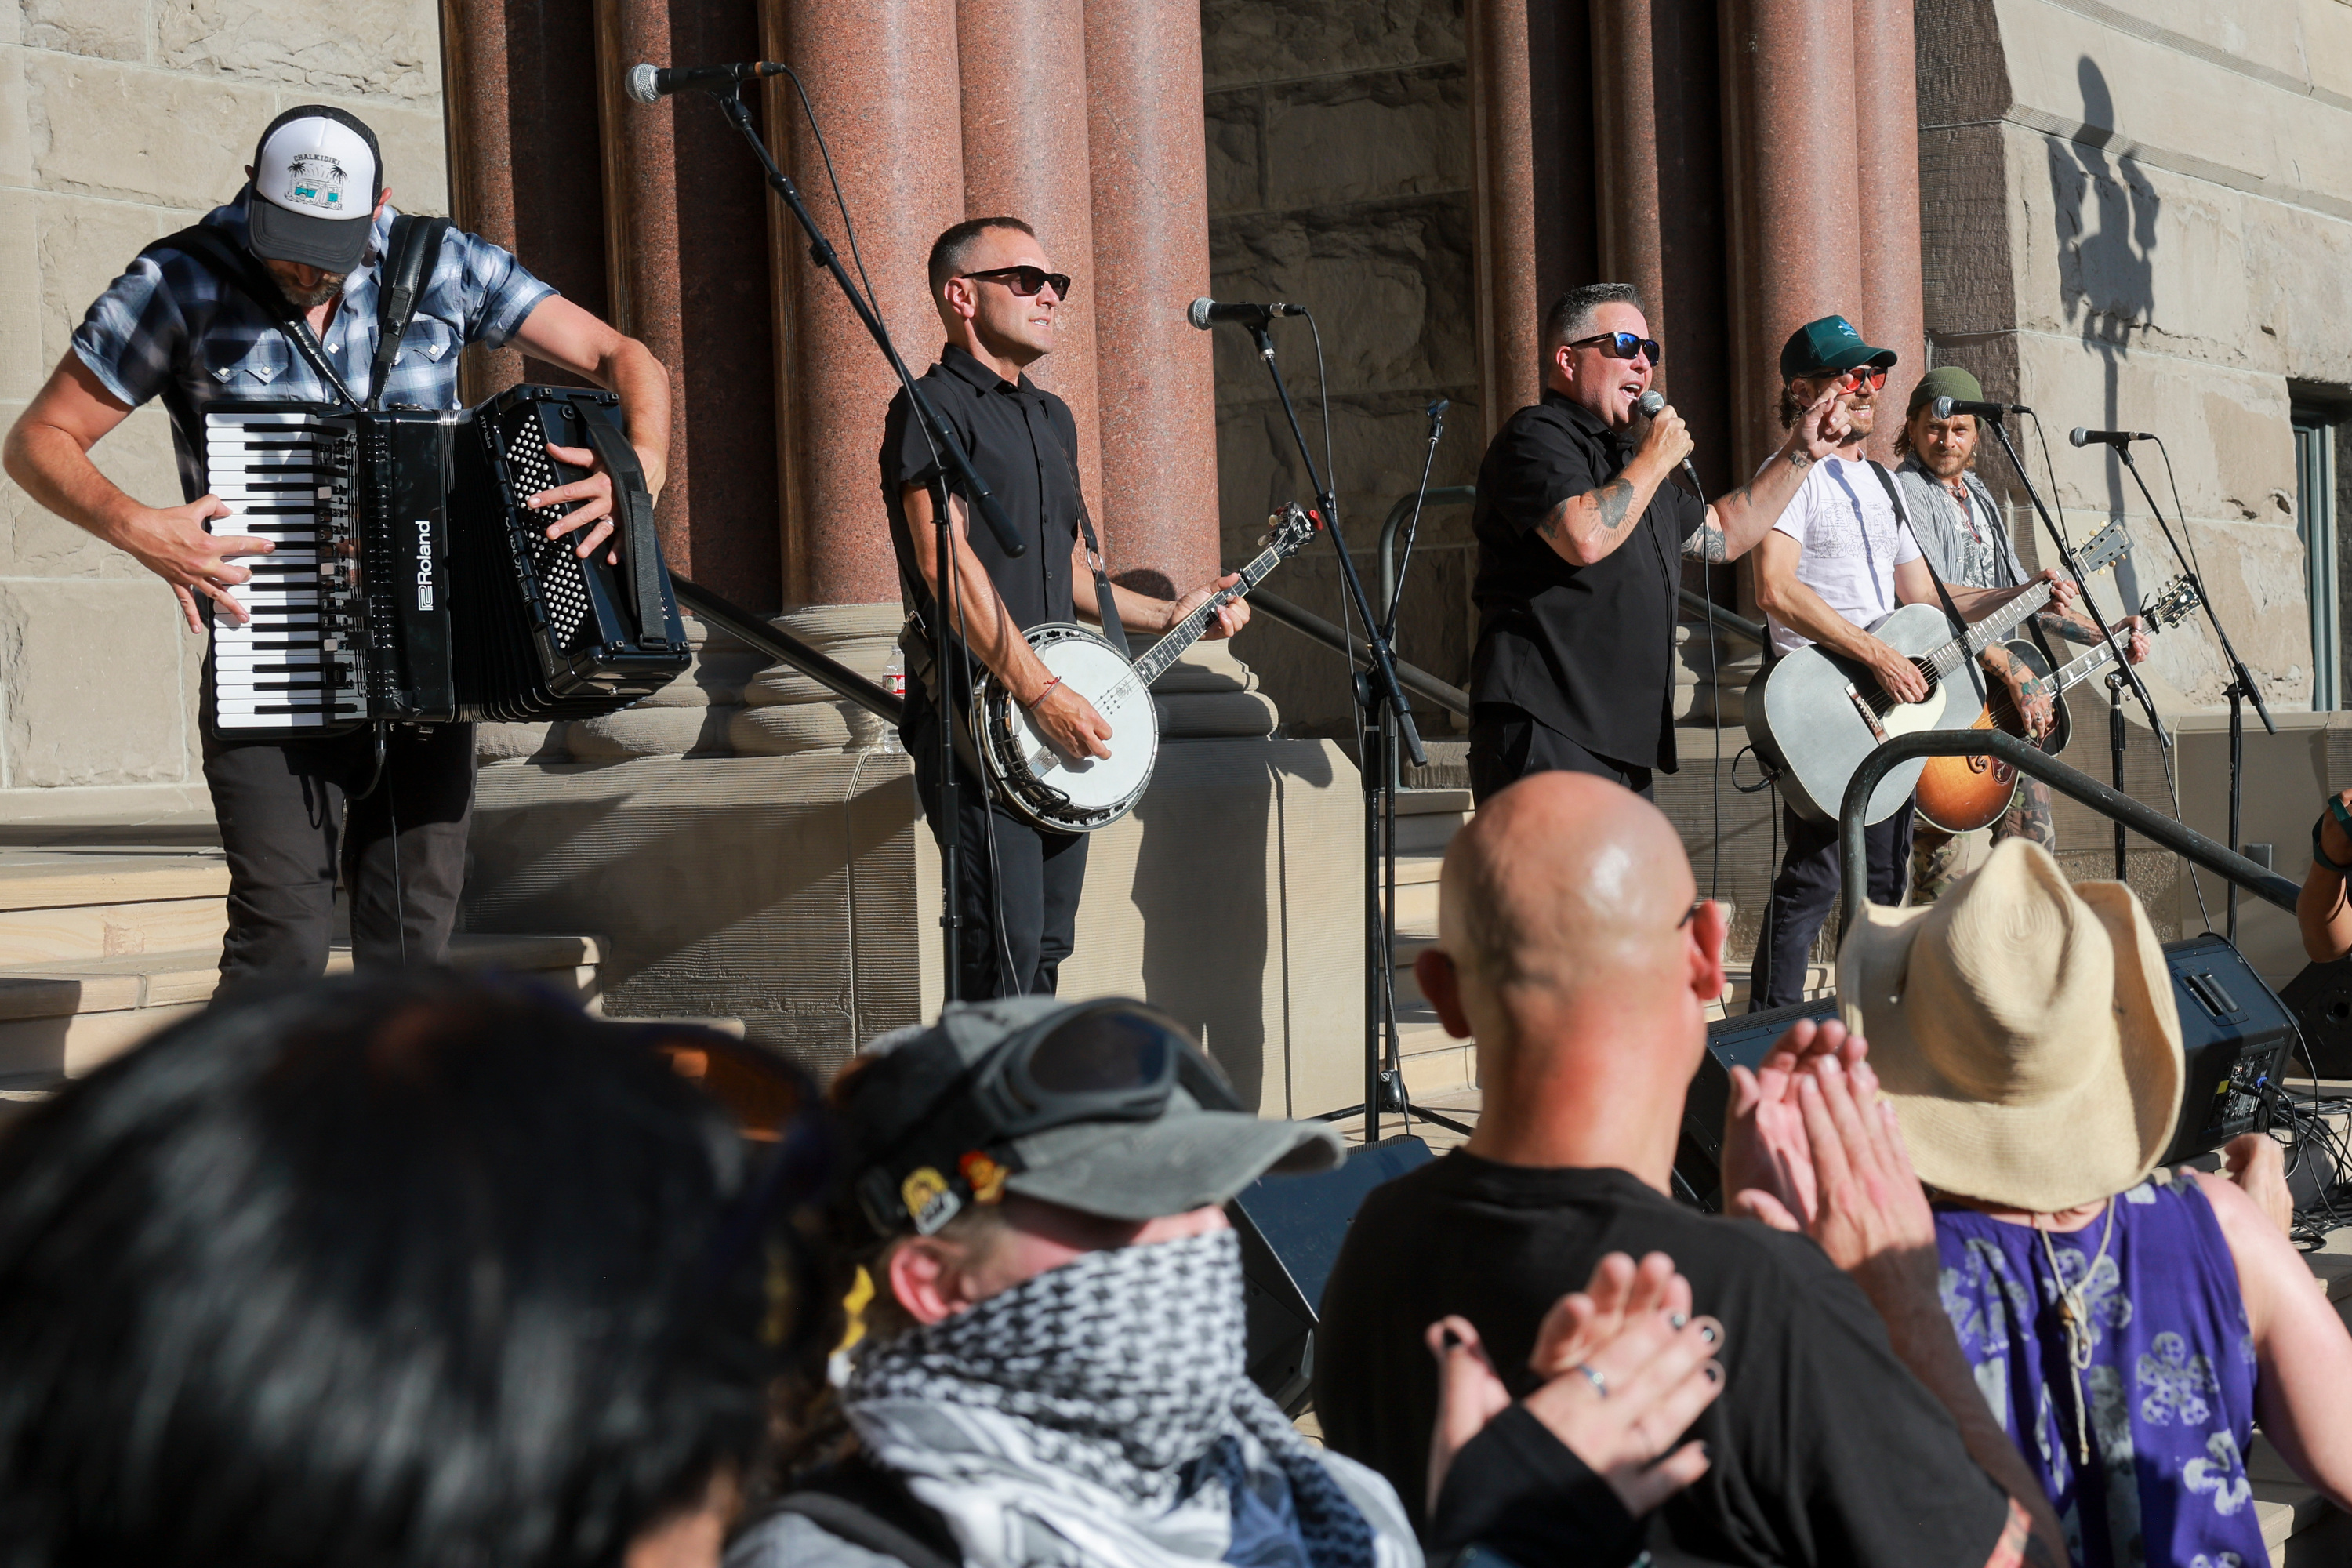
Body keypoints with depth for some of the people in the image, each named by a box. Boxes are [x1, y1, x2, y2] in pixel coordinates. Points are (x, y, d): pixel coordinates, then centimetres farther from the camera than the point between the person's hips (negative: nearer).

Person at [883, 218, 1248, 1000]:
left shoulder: (1052, 418, 22)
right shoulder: (935, 407, -6)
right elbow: (946, 564, -17)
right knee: (1004, 955, -14)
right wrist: (1043, 694, -21)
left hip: (1062, 719, 9)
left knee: (1045, 951, 9)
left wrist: (1170, 615, 18)